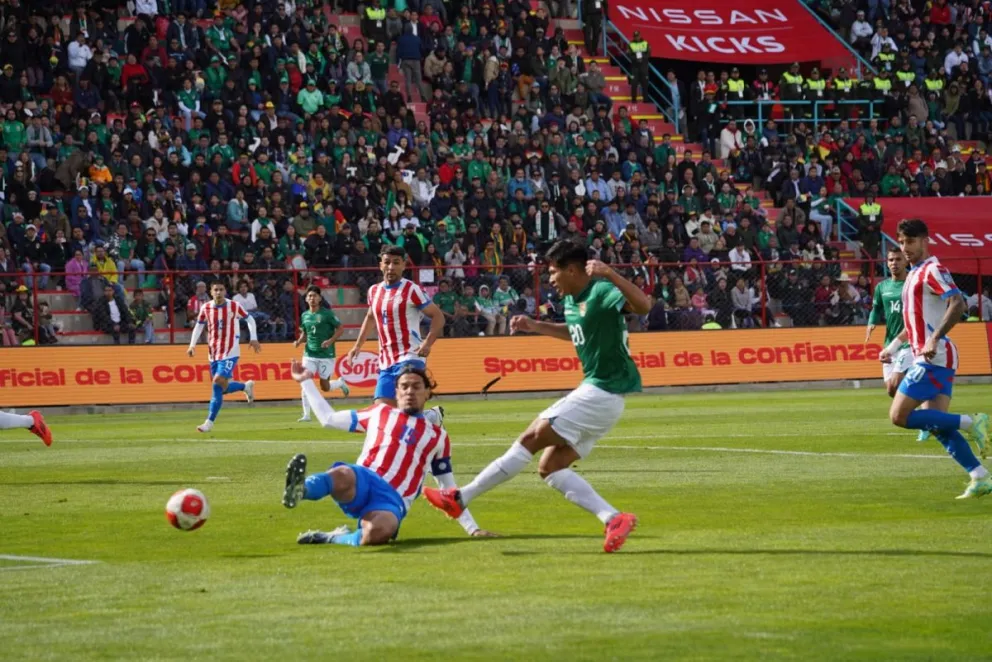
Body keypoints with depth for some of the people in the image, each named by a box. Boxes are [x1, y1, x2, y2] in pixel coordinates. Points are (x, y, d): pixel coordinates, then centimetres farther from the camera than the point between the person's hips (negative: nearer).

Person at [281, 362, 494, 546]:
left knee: (377, 532, -41)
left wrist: (472, 529, 20)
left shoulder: (437, 437, 23)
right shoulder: (381, 413, 24)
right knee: (341, 475, -42)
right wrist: (306, 382, 29)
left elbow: (450, 490, 26)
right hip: (362, 482, 0)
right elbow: (328, 418, 28)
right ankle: (300, 489, -70)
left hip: (393, 501, 0)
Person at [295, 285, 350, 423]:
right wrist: (299, 341, -1)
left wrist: (331, 341, -19)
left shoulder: (327, 313, -7)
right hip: (309, 355, 4)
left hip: (326, 355, -4)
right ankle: (306, 415, -5)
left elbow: (340, 328, -5)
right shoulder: (305, 316, 7)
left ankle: (340, 383, 35)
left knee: (325, 387, 1)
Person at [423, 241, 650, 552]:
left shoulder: (602, 292, -16)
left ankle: (460, 498, -2)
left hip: (602, 392, -10)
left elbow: (643, 306, -34)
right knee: (550, 467, 5)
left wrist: (610, 274, -45)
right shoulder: (572, 300, 12)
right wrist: (536, 326, 22)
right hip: (595, 390, 10)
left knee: (530, 439, -8)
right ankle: (614, 519, -3)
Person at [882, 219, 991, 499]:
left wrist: (934, 340, -31)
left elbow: (957, 303, -25)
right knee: (939, 425, 5)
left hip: (934, 358, -10)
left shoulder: (932, 270, -10)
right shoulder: (914, 275, 19)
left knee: (899, 416, -12)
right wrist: (894, 345, 26)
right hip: (933, 360, 10)